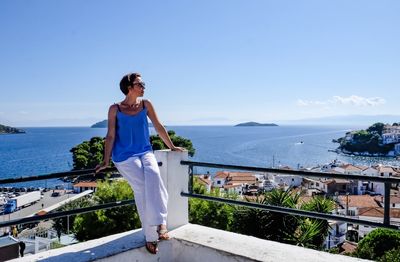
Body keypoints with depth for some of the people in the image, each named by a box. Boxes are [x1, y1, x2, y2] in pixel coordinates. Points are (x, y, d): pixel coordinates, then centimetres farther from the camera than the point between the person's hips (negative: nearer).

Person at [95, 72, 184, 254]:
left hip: (145, 153, 3)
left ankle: (160, 224, -28)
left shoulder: (145, 104, 8)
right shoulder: (115, 109, 0)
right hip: (125, 157, -2)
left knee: (154, 177, -30)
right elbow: (110, 136, 2)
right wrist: (106, 161, 2)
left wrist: (171, 147, 19)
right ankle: (150, 236, -13)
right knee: (141, 188, -22)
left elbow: (158, 127, 14)